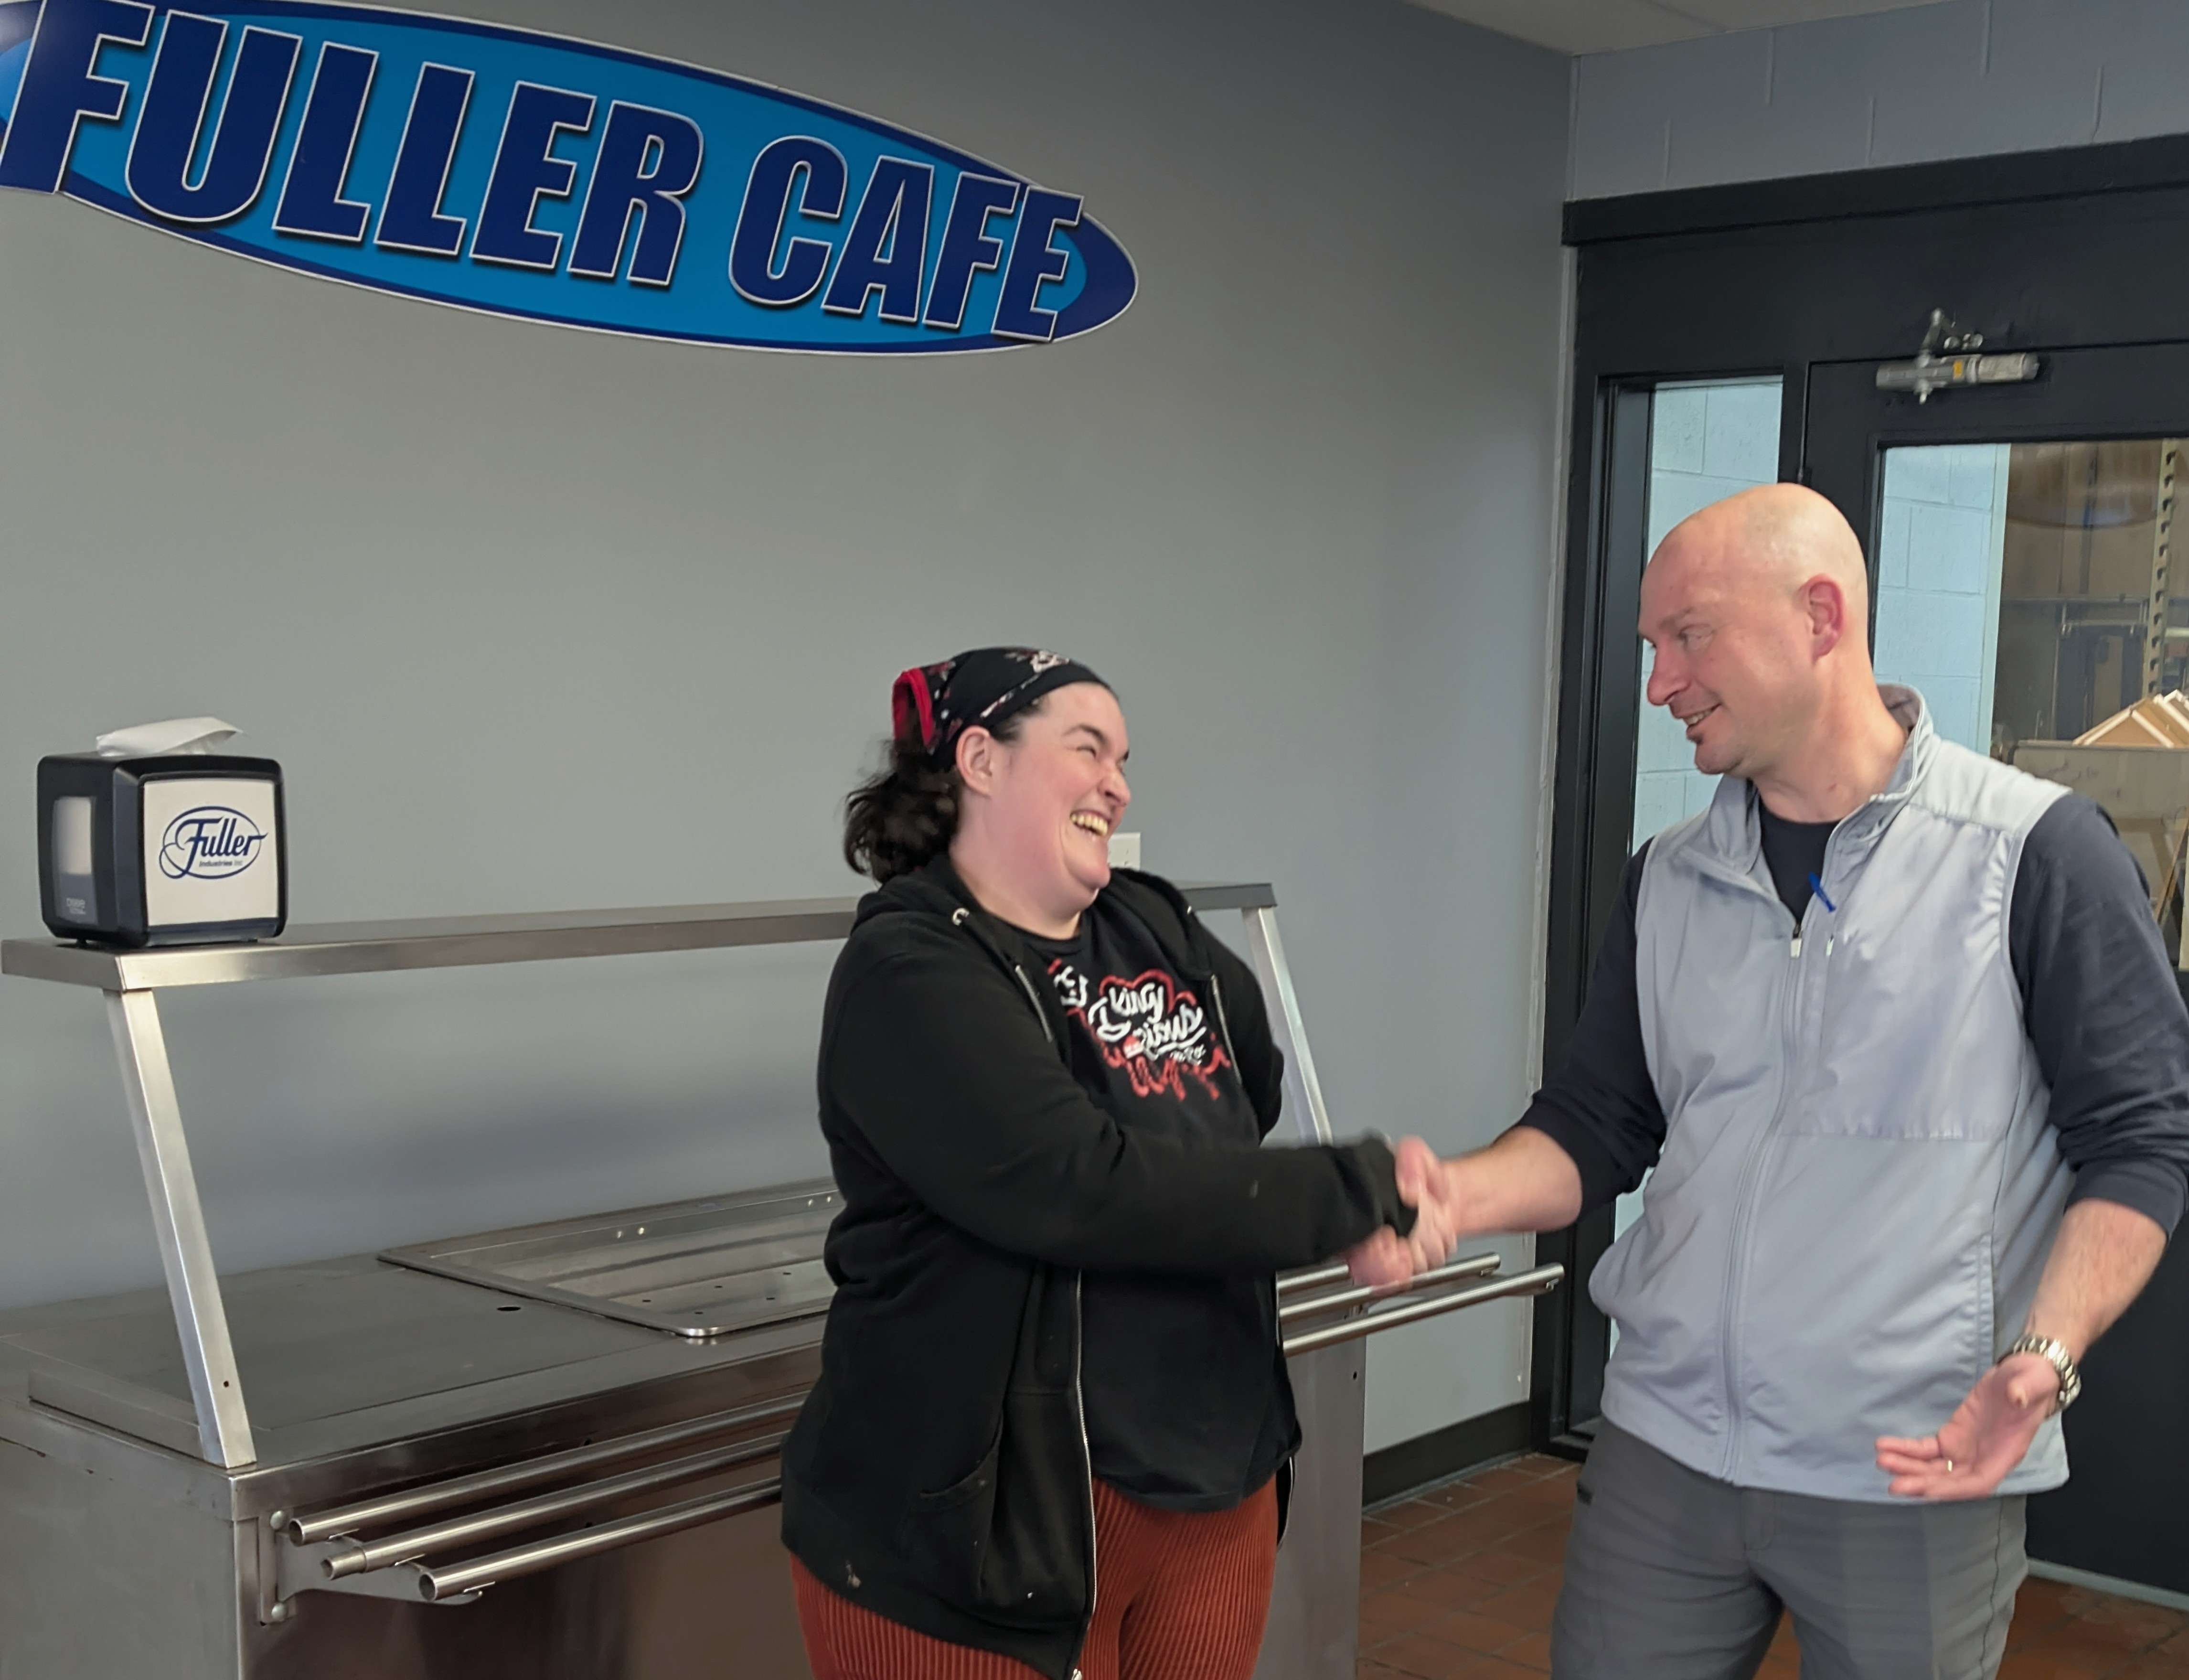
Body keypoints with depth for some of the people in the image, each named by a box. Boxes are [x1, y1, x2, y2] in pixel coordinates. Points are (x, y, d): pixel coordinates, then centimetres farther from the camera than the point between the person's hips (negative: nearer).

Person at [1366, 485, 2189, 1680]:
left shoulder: (2033, 851, -7)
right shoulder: (1670, 878, 8)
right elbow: (1594, 1131, 10)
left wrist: (2045, 1355, -21)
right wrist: (1461, 1194, -10)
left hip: (1917, 1478, -4)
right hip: (1662, 1449, 4)